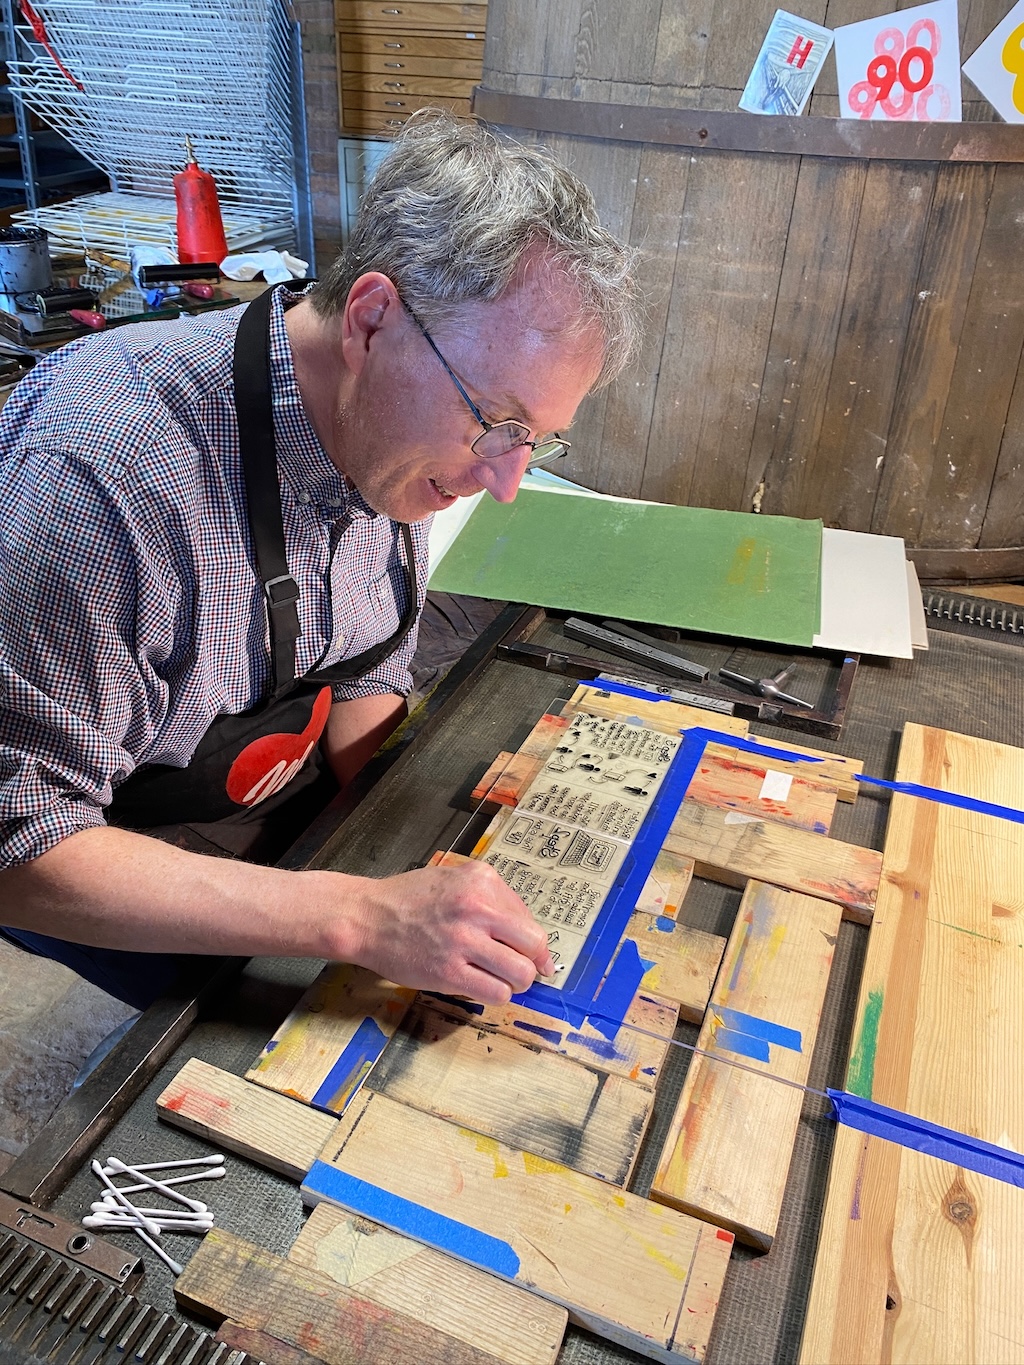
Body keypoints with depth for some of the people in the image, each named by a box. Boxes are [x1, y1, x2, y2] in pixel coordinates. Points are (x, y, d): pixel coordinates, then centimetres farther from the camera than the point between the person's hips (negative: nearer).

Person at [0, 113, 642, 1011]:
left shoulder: (396, 432, -12)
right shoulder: (106, 466, -37)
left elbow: (366, 680, -1)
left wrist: (408, 882, -14)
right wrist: (366, 919, -39)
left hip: (293, 800, 5)